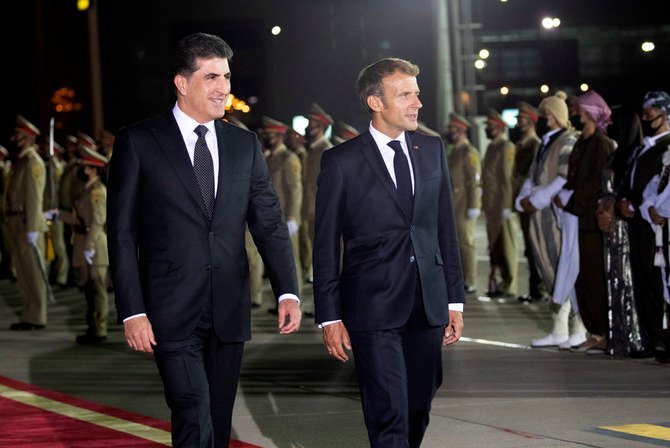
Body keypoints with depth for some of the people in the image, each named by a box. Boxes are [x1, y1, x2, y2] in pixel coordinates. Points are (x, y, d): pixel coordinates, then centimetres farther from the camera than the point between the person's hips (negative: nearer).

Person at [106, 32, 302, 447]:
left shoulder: (245, 144, 10)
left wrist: (288, 291, -4)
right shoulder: (138, 143, -2)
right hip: (173, 314, -4)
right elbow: (122, 232, -3)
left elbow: (269, 222, 9)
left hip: (229, 312, 4)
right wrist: (132, 311, -10)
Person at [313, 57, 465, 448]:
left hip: (428, 305, 5)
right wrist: (330, 317, -5)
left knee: (419, 411, 11)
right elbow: (326, 246, -2)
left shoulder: (432, 149, 9)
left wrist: (455, 299, 10)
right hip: (374, 309, -5)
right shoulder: (342, 162, -4)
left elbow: (446, 229, 13)